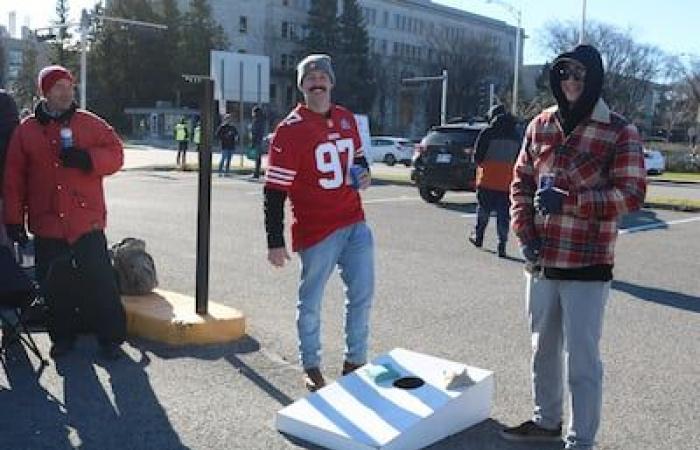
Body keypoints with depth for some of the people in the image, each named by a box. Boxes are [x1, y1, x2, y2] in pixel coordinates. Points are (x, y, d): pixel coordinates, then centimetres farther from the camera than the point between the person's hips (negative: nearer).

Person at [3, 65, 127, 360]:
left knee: (99, 281, -3)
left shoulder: (90, 123, 4)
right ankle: (62, 337, 26)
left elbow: (115, 155, 2)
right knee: (53, 286, 9)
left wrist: (87, 158, -17)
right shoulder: (26, 130, 6)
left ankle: (111, 337, 10)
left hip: (87, 222, -2)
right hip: (46, 225, 2)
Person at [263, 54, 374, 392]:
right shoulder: (291, 129, -11)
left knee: (362, 294, 10)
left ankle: (355, 361, 27)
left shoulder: (346, 119, 9)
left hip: (354, 224, 6)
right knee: (311, 301, 7)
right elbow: (274, 190, -12)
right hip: (316, 230, -6)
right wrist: (275, 242, -13)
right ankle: (311, 367, 26)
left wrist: (364, 173, 1)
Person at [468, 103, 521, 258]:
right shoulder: (515, 135, 8)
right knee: (503, 214, 3)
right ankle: (502, 246, -3)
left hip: (487, 181, -2)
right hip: (506, 183, 3)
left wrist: (481, 162, 13)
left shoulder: (487, 132, -7)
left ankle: (478, 237, 29)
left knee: (483, 210, 14)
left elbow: (477, 157, -7)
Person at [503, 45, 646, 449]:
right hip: (542, 262, 6)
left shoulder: (620, 132, -8)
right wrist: (525, 232, -4)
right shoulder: (541, 125, 6)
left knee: (581, 359, 2)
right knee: (543, 349, 20)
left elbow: (632, 195, -14)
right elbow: (521, 181, 11)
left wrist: (568, 199, -25)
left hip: (587, 267, -5)